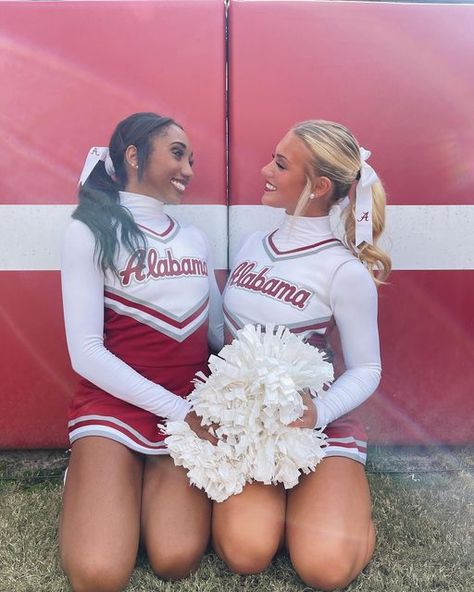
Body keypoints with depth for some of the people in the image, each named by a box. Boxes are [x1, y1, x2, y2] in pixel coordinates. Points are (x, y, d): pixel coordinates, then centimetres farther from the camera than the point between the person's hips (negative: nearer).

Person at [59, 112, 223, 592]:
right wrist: (178, 409, -16)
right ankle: (93, 484, 13)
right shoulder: (91, 232, -5)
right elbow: (86, 354, -12)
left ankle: (153, 481, 15)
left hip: (191, 409, 4)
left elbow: (222, 333, 9)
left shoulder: (195, 240, 12)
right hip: (114, 404, -3)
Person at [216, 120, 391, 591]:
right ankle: (269, 494, 16)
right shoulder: (252, 246, 2)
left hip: (314, 423, -3)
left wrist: (319, 412, -26)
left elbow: (366, 370, -9)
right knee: (245, 553, -18)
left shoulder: (345, 271, -15)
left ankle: (340, 498, 15)